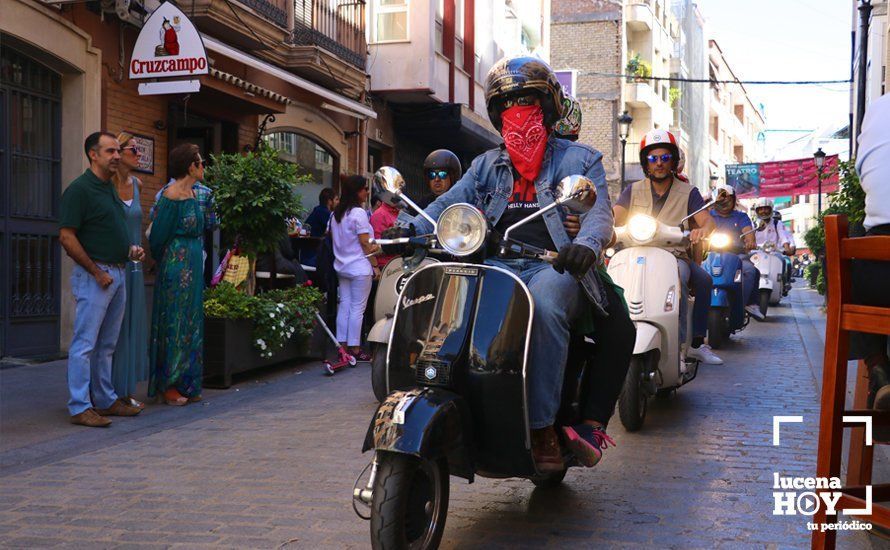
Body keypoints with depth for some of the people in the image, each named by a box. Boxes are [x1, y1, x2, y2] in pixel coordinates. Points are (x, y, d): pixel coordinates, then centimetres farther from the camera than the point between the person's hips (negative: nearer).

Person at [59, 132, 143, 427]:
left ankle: (106, 400, 22)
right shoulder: (79, 189, -11)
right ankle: (79, 408, -1)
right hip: (94, 275, -9)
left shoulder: (111, 189, 16)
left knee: (107, 344, 14)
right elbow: (67, 238, -16)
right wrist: (97, 272, -16)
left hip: (118, 273, 9)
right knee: (85, 343, -5)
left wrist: (130, 250, 7)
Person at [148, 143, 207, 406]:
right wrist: (165, 263, 2)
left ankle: (186, 384, 19)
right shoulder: (172, 196, -16)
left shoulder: (192, 194, 11)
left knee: (190, 324, 11)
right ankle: (168, 386, 8)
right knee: (174, 325, -2)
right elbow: (158, 236, -12)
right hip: (176, 268, -9)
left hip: (192, 269, 9)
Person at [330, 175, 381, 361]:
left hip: (341, 266, 8)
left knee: (344, 305, 9)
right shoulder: (358, 213, -14)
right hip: (359, 267, -8)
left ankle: (342, 346, 11)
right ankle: (355, 349, 0)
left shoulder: (336, 213, 11)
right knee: (357, 308, -3)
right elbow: (365, 243, -15)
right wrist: (375, 265, -8)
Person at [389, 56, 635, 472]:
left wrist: (587, 243, -28)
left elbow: (599, 212, -2)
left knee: (542, 306, -39)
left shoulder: (580, 159, 14)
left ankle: (542, 427, -35)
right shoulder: (487, 165, 24)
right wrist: (410, 227, -13)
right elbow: (449, 203, 10)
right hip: (496, 266, 4)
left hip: (554, 267, -3)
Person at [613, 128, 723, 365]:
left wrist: (702, 230, -27)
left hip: (674, 255, 0)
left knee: (704, 279, -30)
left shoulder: (688, 192, 13)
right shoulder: (633, 190, 15)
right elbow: (614, 217, 0)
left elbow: (708, 220, -1)